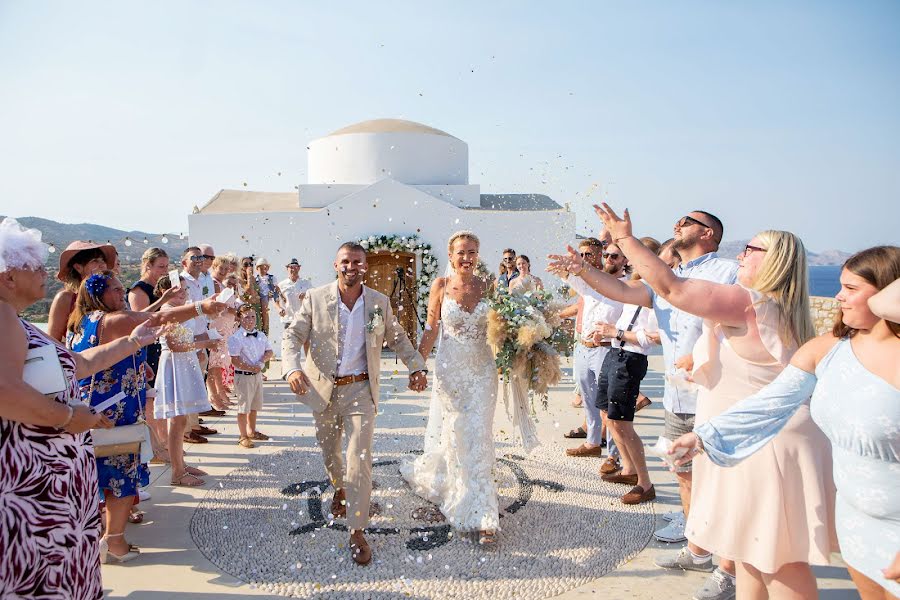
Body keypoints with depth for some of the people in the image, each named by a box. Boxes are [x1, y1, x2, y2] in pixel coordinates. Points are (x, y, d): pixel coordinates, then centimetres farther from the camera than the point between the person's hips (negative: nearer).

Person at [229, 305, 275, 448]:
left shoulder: (261, 335, 6)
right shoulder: (235, 338, -13)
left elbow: (270, 351, 8)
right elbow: (235, 360, -18)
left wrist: (262, 361, -10)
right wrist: (251, 368, -20)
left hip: (258, 374, 7)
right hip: (243, 376, -7)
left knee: (254, 406, 18)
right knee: (244, 407, 0)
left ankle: (251, 431, 34)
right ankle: (243, 437, 11)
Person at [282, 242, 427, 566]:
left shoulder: (380, 302, -2)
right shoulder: (315, 298, -6)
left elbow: (397, 338, 10)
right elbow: (292, 336, -8)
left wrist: (416, 367, -4)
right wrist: (293, 368, -27)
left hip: (360, 390, -1)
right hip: (323, 390, 1)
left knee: (360, 459, -10)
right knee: (329, 453, 21)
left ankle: (357, 531, 1)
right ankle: (340, 489, 53)